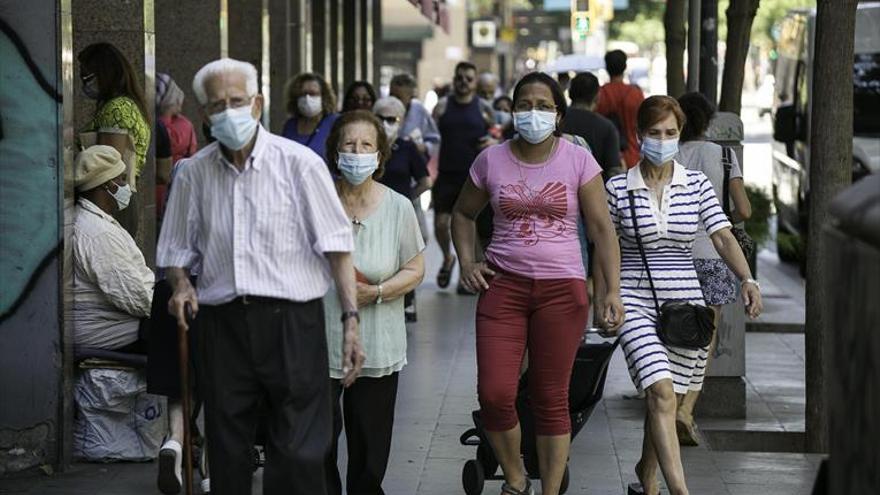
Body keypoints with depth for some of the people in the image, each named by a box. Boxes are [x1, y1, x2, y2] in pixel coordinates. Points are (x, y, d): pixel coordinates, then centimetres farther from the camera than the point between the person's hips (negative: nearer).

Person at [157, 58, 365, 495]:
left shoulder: (299, 163, -3)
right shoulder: (193, 173, 8)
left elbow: (336, 244, -4)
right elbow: (176, 250, 18)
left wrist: (350, 319, -11)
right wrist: (180, 284, -4)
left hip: (291, 323, -3)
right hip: (221, 324, 3)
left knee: (299, 457, -5)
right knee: (227, 457, 9)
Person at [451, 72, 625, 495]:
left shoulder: (578, 161, -2)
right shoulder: (491, 160, 3)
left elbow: (601, 228, -1)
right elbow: (463, 213, 19)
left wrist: (613, 291, -8)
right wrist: (467, 262, 4)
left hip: (562, 288, -1)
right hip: (503, 285, 1)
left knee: (551, 400, 3)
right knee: (493, 395, -6)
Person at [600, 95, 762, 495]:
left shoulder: (697, 185, 3)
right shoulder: (618, 188, 0)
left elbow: (723, 237, -6)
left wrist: (747, 279, -22)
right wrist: (601, 301, 5)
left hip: (685, 302, 3)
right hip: (636, 302, -2)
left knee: (663, 398, 12)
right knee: (661, 392, -20)